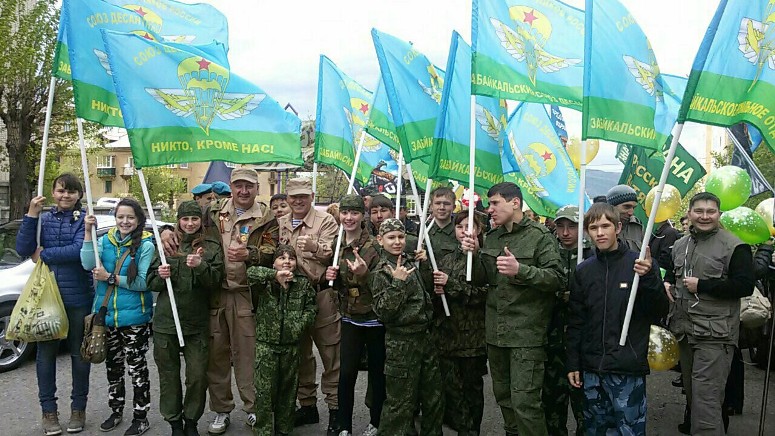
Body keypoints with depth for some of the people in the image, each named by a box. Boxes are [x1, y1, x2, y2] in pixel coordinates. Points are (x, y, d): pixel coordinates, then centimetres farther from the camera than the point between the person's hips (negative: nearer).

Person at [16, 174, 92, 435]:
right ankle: (48, 409, 21)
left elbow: (80, 250, -19)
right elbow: (23, 250, -5)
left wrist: (44, 254, -12)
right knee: (46, 353, 7)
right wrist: (31, 215, -12)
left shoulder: (84, 219, -2)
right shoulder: (43, 218, 7)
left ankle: (78, 408, 22)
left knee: (78, 352, 8)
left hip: (77, 297, -3)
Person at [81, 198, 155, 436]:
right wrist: (88, 233, -17)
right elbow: (88, 265, -13)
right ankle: (116, 411, 36)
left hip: (135, 317, -5)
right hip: (106, 315, 5)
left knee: (136, 367, 4)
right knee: (113, 365, 18)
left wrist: (111, 277, -18)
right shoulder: (105, 240, 3)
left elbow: (143, 282, -16)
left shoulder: (146, 245, -10)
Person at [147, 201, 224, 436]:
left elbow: (216, 279, -6)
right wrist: (160, 276, -11)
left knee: (198, 375, 2)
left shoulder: (211, 245, 3)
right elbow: (151, 282, 10)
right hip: (166, 320, 2)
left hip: (197, 322, -1)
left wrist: (200, 265, -23)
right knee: (168, 374, 9)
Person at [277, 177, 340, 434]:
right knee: (300, 353, 15)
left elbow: (331, 253, -17)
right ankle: (307, 405, 29)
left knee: (330, 353, 1)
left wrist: (315, 246, -36)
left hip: (321, 294, -5)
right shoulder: (280, 225, 11)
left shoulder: (326, 221, -5)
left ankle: (335, 408, 12)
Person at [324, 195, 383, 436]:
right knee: (346, 373, 0)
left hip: (375, 319, -4)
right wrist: (331, 276, -7)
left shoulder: (374, 245, -14)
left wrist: (364, 274, -32)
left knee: (377, 373, 9)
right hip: (350, 318, 4)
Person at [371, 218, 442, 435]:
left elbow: (428, 289, 21)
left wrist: (425, 264, 6)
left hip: (424, 336, 7)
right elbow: (383, 312, -18)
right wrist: (397, 283, -27)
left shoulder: (409, 262, 7)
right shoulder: (380, 272, -11)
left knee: (434, 398, 18)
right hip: (401, 342, -7)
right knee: (400, 403, 3)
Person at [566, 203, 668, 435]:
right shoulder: (583, 270, 6)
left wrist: (649, 278, -21)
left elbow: (659, 313, -5)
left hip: (629, 371, -4)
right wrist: (573, 363, 9)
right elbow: (576, 321, 10)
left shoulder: (640, 264, -4)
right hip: (591, 370, 4)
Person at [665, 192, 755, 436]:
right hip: (685, 331, 7)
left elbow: (745, 285, -18)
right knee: (691, 393, 19)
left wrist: (701, 285, -19)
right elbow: (671, 273, 28)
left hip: (715, 335, -7)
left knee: (706, 397, -10)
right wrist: (667, 284, 5)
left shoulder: (734, 246, -9)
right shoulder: (680, 245, 12)